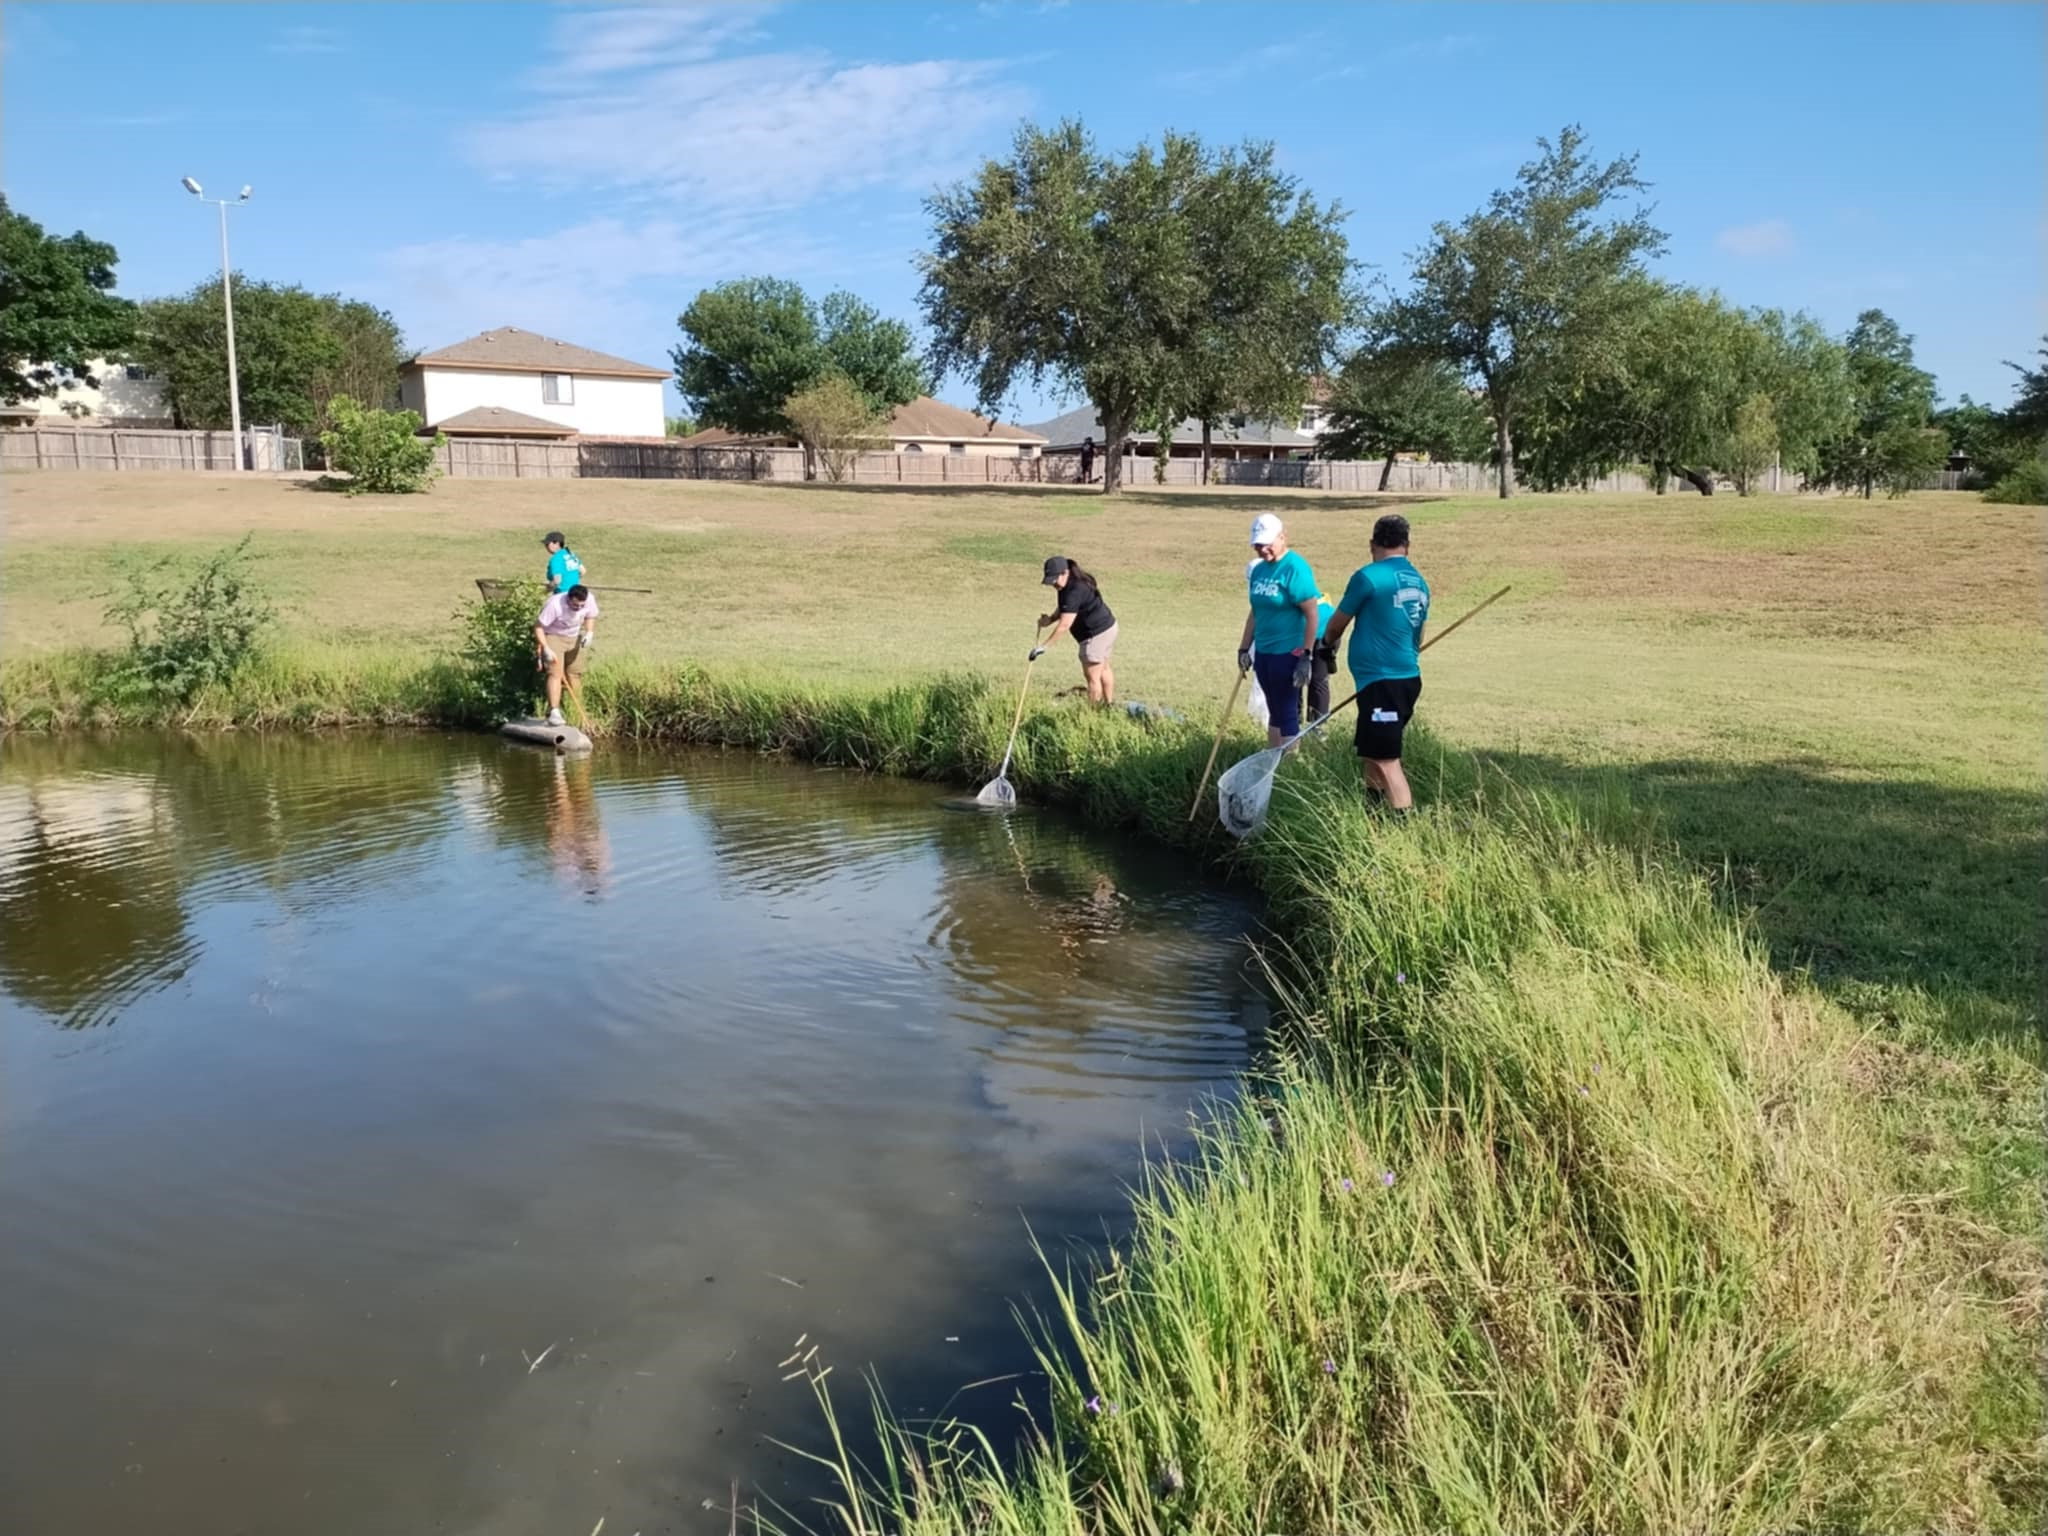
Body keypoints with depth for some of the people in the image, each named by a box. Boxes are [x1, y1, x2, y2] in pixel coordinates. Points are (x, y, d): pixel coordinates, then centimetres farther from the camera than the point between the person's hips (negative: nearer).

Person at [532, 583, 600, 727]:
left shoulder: (590, 600, -16)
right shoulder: (554, 604, -32)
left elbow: (590, 617, 6)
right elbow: (538, 627, -25)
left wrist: (589, 632, -12)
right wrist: (546, 648, -31)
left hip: (575, 638, 5)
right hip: (553, 636, -5)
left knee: (575, 674, 6)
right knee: (555, 672, -19)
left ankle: (578, 713, 15)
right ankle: (554, 712, -26)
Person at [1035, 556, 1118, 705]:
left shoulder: (1074, 592, -29)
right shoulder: (1074, 582, 3)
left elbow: (1064, 624, -33)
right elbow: (1063, 609, 15)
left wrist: (1044, 646, -33)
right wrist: (1051, 618, -5)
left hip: (1097, 633, -11)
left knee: (1092, 676, -6)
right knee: (1103, 669, 24)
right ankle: (1109, 704, 39)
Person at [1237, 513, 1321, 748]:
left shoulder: (1295, 568, -14)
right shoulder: (1259, 569, 10)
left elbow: (1312, 615, -18)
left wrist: (1306, 656, -21)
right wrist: (1244, 648, 18)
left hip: (1288, 653, -8)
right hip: (1263, 652, 8)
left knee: (1286, 713, -2)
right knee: (1274, 711, 15)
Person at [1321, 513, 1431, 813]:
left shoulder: (1368, 576, -10)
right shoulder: (1419, 583, 13)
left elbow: (1337, 624, 3)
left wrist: (1330, 643, 25)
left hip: (1381, 682, -9)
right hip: (1408, 678, 9)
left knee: (1386, 760, -10)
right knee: (1371, 753, 21)